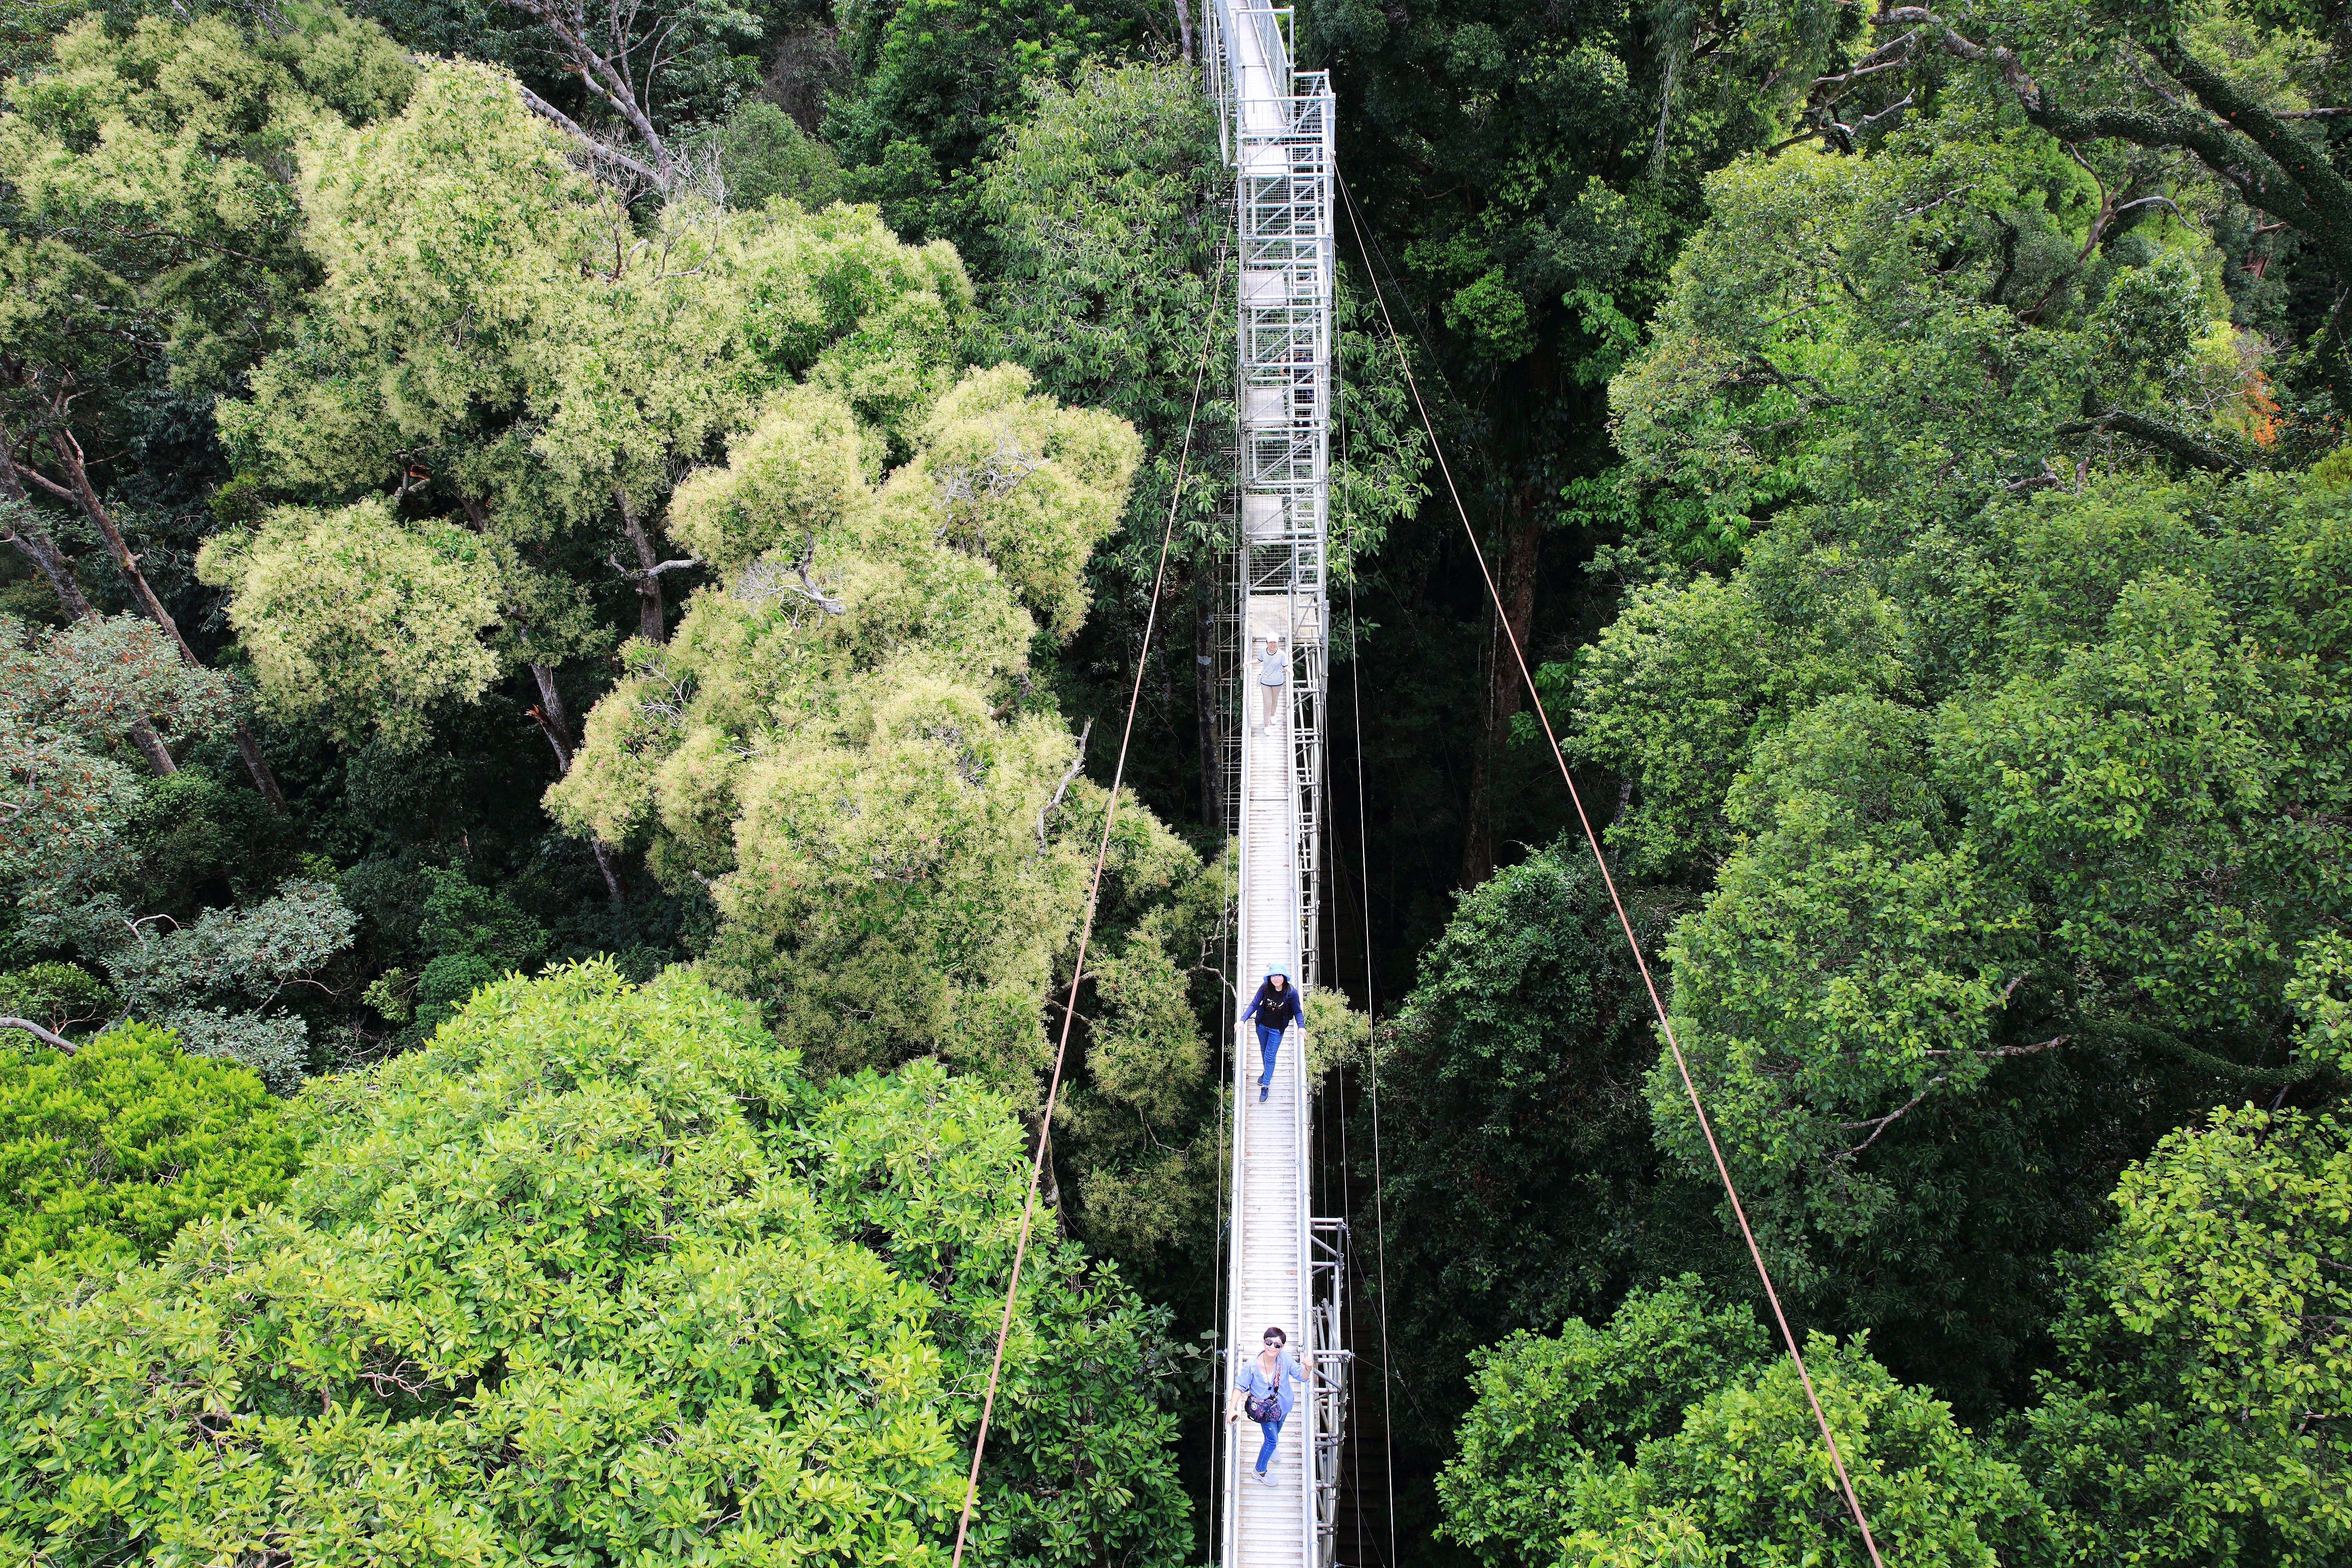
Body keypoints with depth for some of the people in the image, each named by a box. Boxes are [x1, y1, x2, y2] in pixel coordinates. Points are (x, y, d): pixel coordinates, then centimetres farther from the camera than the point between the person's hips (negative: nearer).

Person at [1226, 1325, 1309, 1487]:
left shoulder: (1286, 1359, -26)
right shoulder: (1252, 1365, -32)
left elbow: (1301, 1377, -19)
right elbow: (1240, 1387, -20)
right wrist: (1232, 1408, -31)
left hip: (1283, 1405, 3)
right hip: (1265, 1409, -3)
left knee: (1276, 1431, 31)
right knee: (1272, 1440, 9)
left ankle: (1269, 1447, 67)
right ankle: (1260, 1471, 37)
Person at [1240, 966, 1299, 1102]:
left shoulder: (1292, 992, -23)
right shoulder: (1265, 988, -20)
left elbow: (1297, 1011, -10)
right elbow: (1254, 1005, -12)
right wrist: (1243, 1020, -21)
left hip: (1277, 1030, -3)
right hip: (1262, 1026, 3)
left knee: (1270, 1056, 1)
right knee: (1264, 1051, 23)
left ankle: (1265, 1086, 17)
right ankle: (1268, 1072, 51)